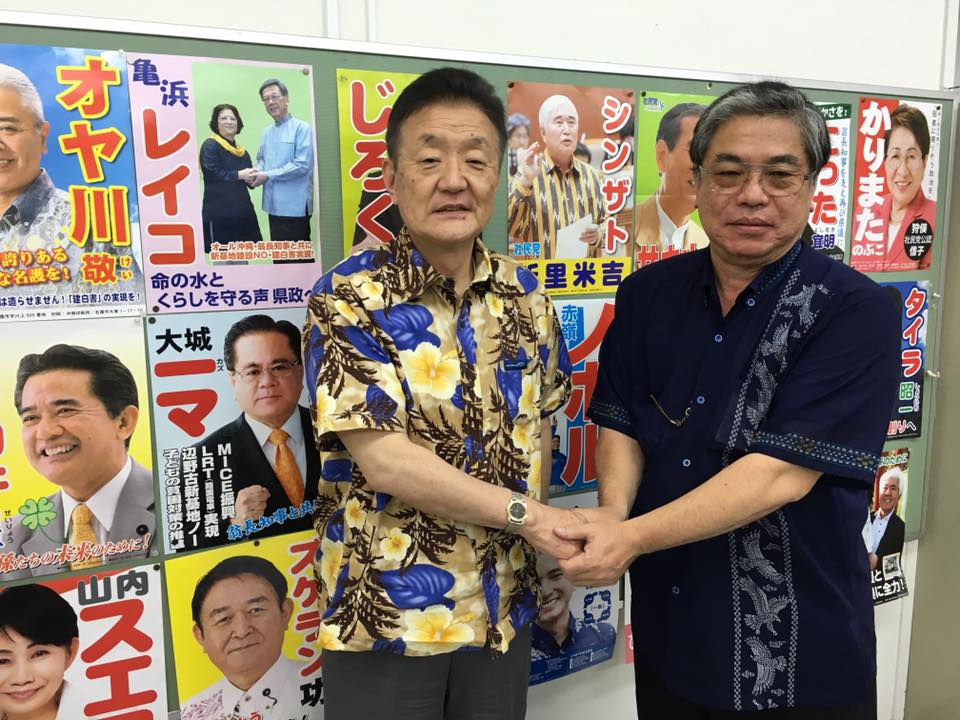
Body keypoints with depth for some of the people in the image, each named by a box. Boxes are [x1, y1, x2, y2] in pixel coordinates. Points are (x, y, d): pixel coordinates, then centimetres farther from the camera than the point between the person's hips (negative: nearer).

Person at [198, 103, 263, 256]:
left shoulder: (242, 151, 17)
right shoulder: (210, 145, -4)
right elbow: (211, 173, -17)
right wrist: (238, 175, -17)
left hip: (243, 213, 7)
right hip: (219, 214, -7)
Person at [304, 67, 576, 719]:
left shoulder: (524, 296, 1)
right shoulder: (349, 298, -14)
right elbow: (383, 460, -20)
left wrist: (546, 556, 4)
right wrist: (526, 514, -16)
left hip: (503, 607, 5)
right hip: (387, 615, -4)